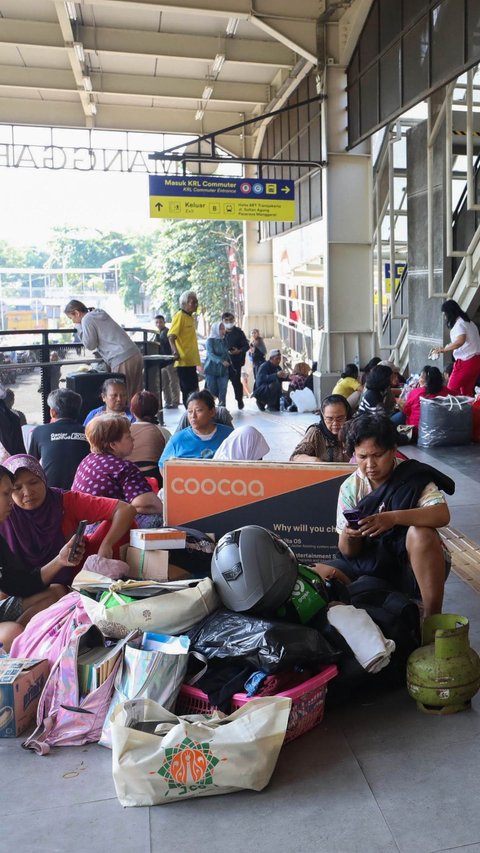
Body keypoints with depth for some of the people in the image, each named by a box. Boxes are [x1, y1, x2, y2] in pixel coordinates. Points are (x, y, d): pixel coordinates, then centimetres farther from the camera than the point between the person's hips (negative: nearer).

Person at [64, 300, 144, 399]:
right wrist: (98, 351, 21)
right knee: (135, 397, 6)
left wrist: (79, 328, 7)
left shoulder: (87, 319, -3)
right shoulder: (100, 313, 22)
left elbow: (90, 345, 0)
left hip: (122, 360, -9)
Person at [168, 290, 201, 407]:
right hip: (183, 361, -9)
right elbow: (171, 337, -19)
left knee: (193, 390, 12)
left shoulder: (190, 317, 14)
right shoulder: (179, 316, -11)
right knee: (188, 390, -5)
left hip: (191, 361, 9)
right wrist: (175, 352, -32)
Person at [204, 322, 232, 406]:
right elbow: (210, 354, -16)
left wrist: (229, 362, 1)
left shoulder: (224, 341, 12)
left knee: (223, 391, -1)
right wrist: (221, 361, -29)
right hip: (212, 370, -4)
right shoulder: (210, 340, -3)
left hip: (223, 370, 4)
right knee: (211, 391, -3)